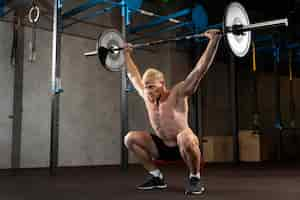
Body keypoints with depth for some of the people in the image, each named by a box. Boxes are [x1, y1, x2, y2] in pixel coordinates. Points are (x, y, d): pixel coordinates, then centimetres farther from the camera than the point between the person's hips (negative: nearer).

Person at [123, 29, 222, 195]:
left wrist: (213, 40, -29)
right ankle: (156, 176, 4)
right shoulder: (147, 96, -3)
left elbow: (201, 69, -25)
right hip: (163, 147, 7)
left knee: (185, 137, -42)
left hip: (185, 145, -6)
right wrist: (126, 55, 20)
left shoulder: (177, 93, -18)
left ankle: (195, 179, -18)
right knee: (130, 138, -6)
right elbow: (134, 76, 14)